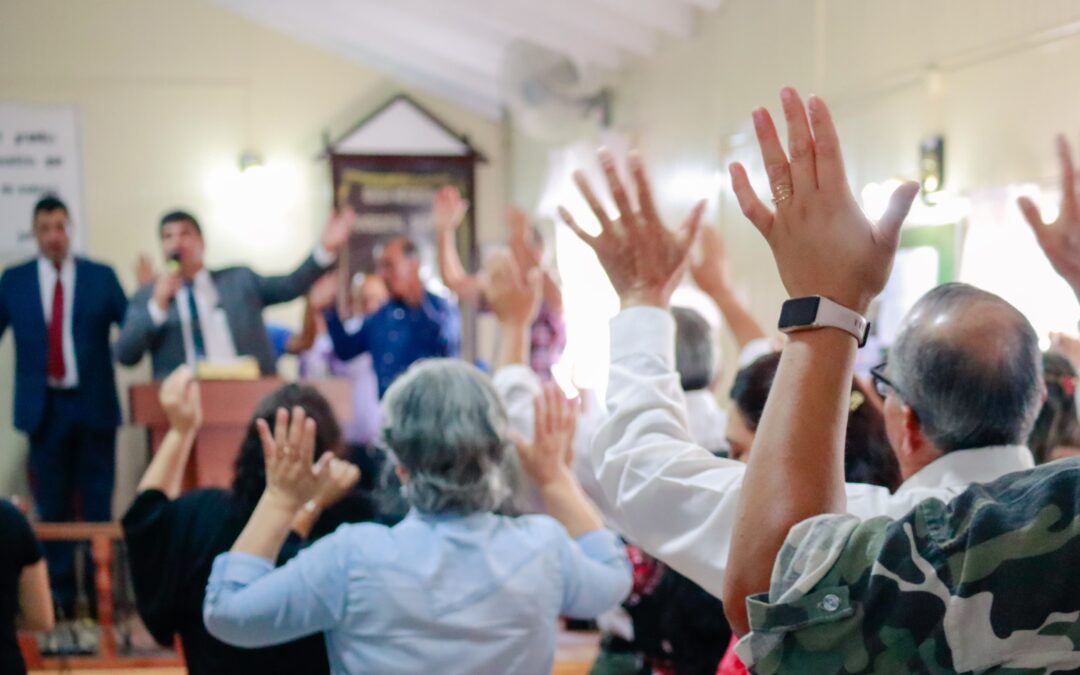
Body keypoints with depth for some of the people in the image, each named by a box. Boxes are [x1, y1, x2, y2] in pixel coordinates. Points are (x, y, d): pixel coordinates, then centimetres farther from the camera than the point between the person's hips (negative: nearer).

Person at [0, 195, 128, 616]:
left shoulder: (101, 277, 3)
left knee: (97, 503, 5)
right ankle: (59, 595, 16)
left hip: (93, 405, -1)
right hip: (44, 407, 1)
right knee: (52, 506, 7)